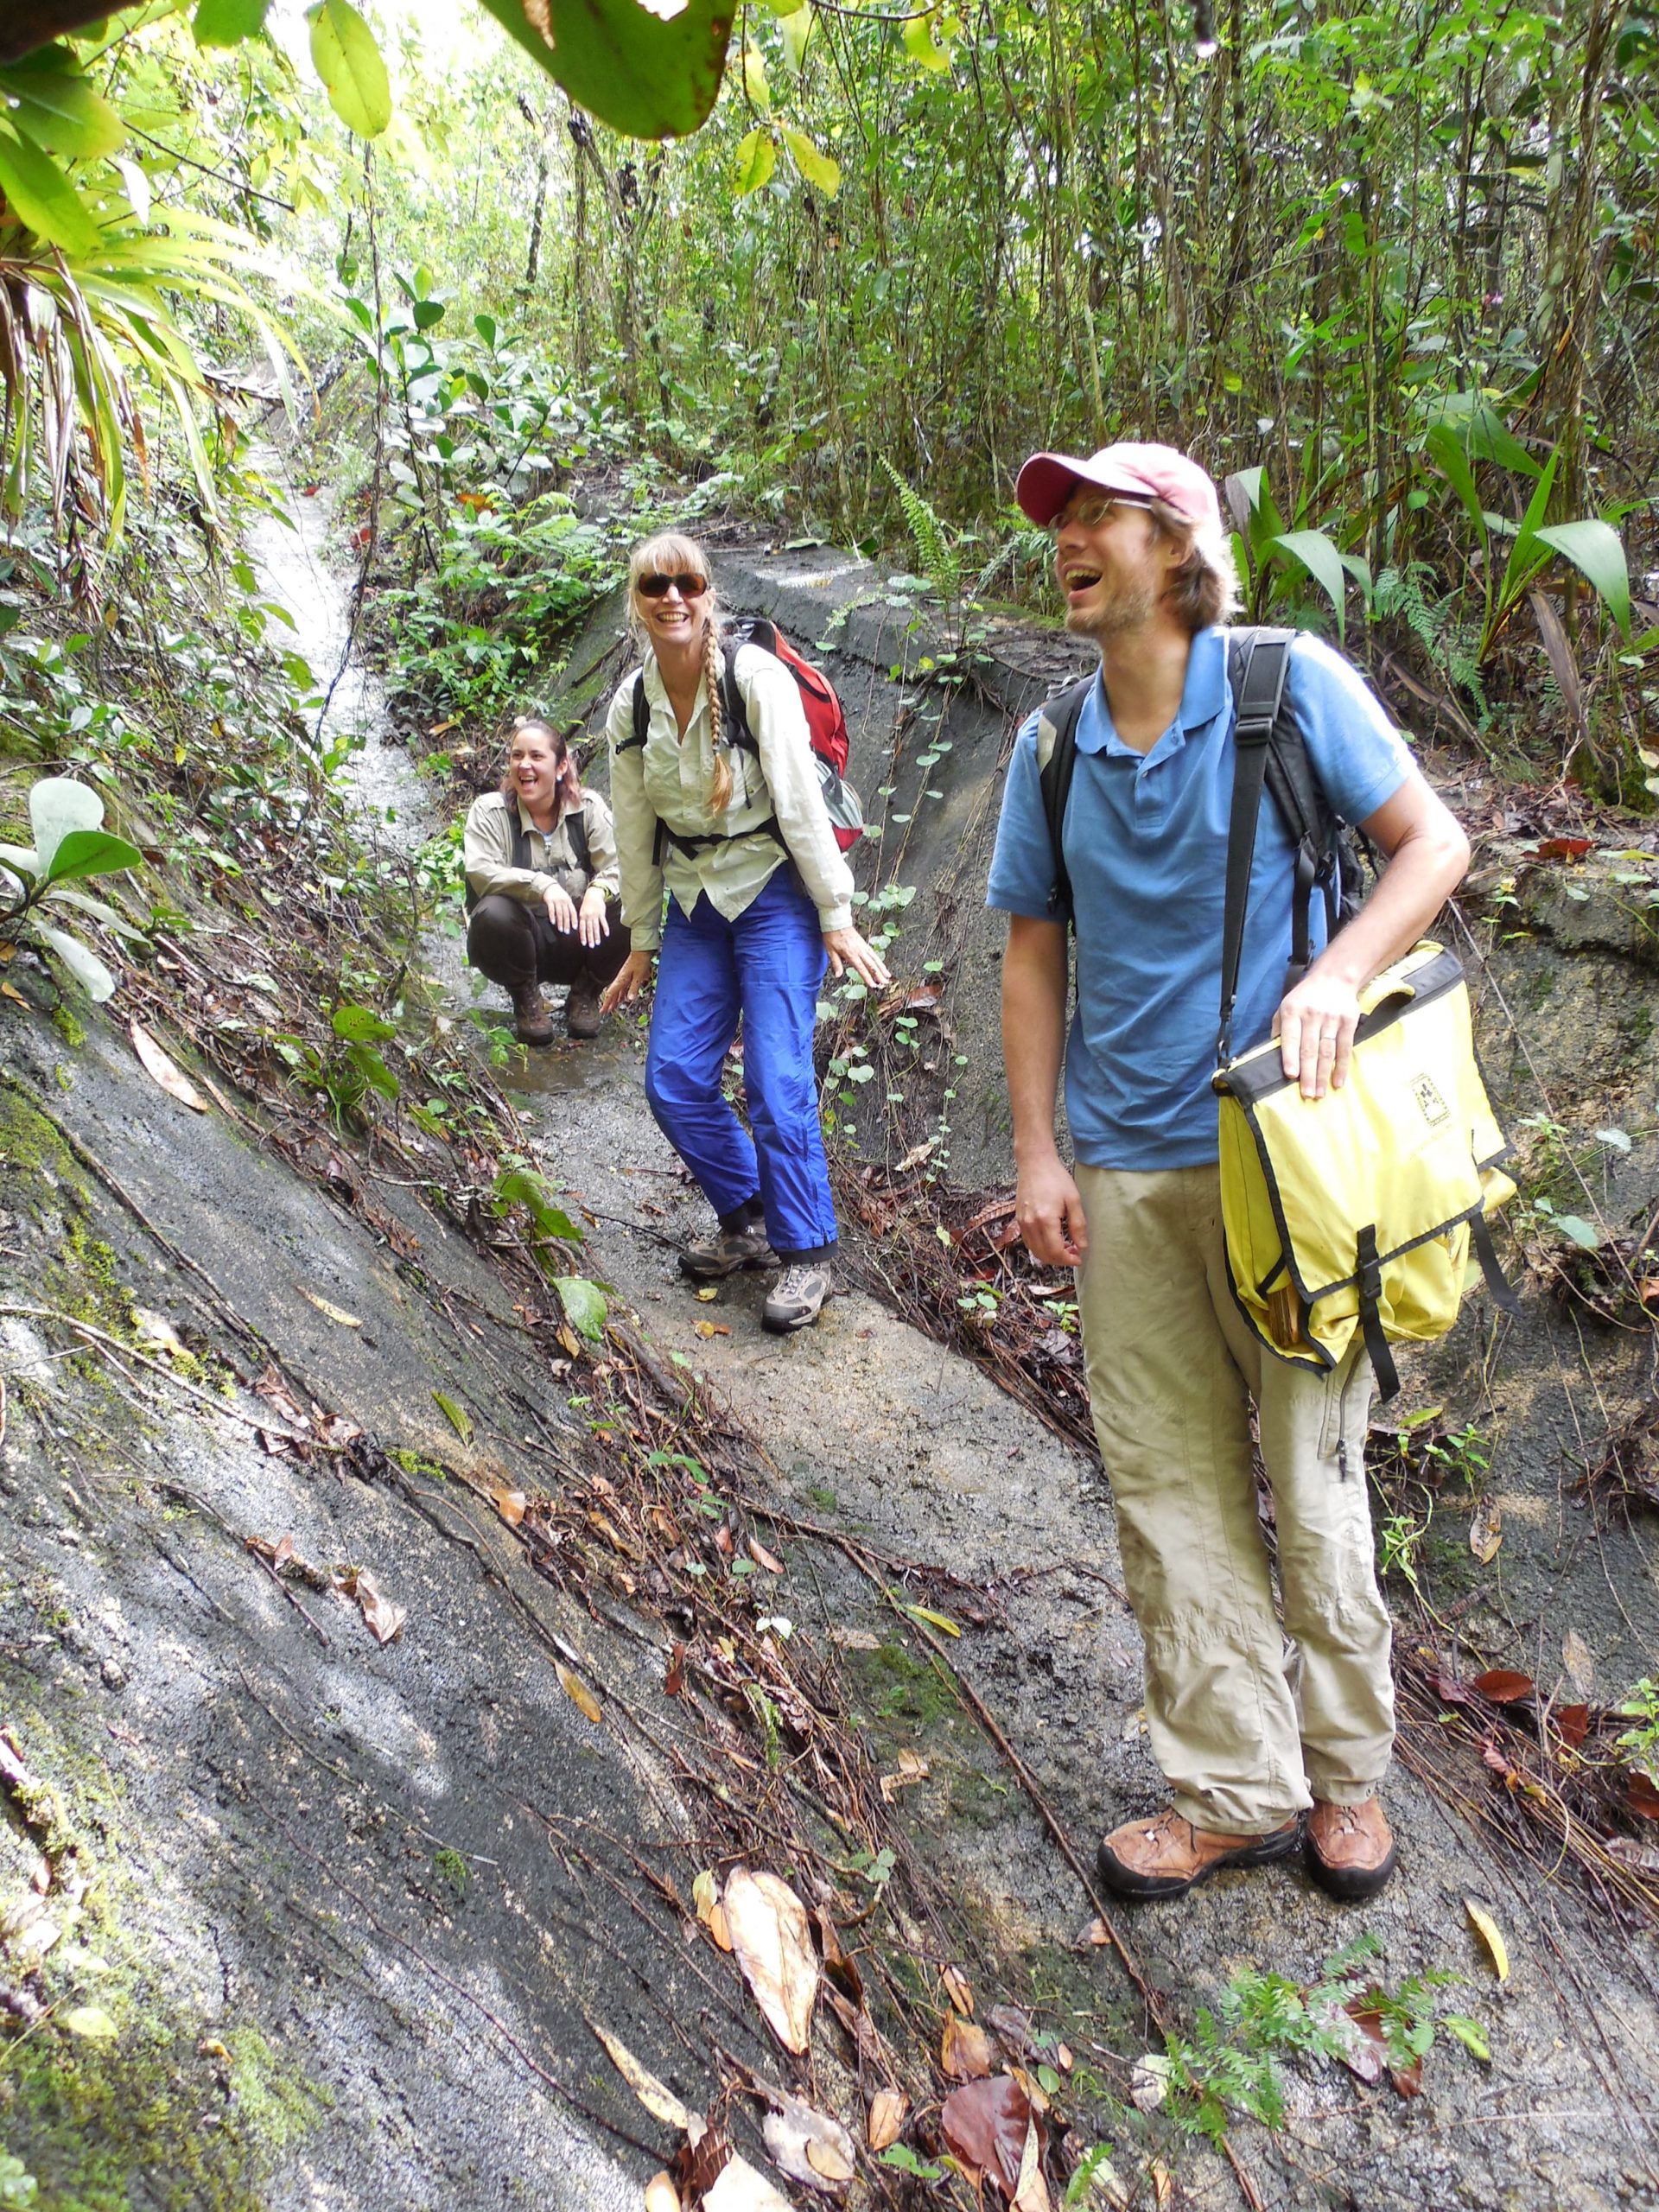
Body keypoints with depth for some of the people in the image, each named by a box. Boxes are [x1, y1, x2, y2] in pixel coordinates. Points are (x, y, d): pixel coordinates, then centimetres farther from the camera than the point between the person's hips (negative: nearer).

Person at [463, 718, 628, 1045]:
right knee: (493, 914, -35)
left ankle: (585, 996, 1)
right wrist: (541, 885, -37)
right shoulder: (489, 811, -4)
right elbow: (480, 871, -21)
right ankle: (526, 1000, -4)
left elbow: (618, 866, -10)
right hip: (522, 940, -2)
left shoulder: (589, 807, 0)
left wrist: (599, 891, -34)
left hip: (580, 940, 2)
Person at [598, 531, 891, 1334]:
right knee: (673, 1079, 0)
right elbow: (634, 830, 9)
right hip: (695, 902, 5)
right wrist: (641, 942, 13)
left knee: (777, 1082, -10)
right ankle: (746, 1220, 22)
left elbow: (800, 801, -13)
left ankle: (806, 1252, 6)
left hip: (774, 892, -5)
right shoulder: (630, 704, 2)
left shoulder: (755, 677, -13)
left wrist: (836, 916, -13)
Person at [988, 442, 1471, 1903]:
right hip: (1124, 1170, 4)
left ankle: (1346, 1770, 29)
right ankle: (1234, 1791, 24)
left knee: (1310, 1475, 7)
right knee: (1170, 1487, 8)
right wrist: (1036, 1152, 4)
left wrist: (1337, 974, -21)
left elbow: (1434, 844, -3)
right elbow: (1035, 953, 11)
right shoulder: (1053, 748, 7)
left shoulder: (1289, 687, -4)